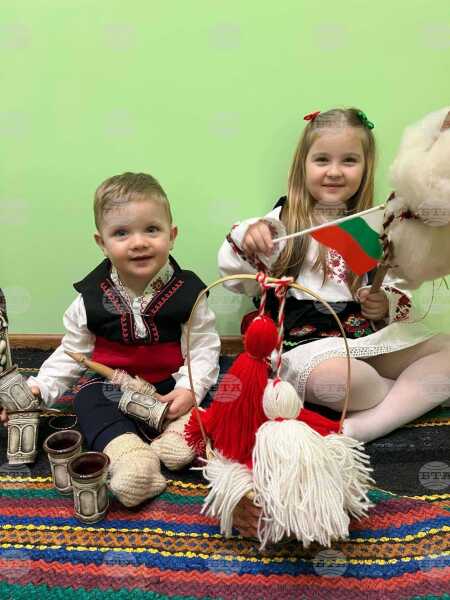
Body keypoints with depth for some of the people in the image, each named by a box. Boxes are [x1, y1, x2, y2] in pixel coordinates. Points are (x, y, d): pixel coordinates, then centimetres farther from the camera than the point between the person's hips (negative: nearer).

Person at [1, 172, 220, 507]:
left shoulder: (187, 291, -11)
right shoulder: (91, 297, -6)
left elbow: (203, 348, -8)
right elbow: (72, 352, 4)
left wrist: (191, 387, -23)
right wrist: (39, 387, -6)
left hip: (171, 384, 0)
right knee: (89, 401, -25)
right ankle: (127, 455, -41)